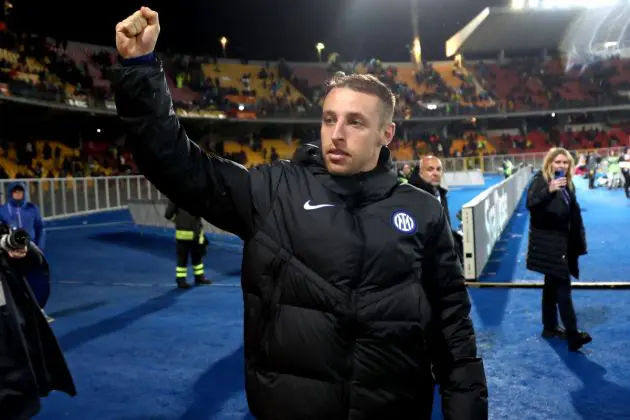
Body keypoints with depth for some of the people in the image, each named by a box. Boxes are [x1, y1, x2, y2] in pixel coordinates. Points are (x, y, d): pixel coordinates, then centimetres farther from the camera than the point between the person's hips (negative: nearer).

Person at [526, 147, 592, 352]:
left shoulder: (568, 184, 10)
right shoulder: (540, 180, -11)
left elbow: (574, 215, 15)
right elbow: (531, 204, -27)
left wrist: (579, 241, 14)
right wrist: (549, 190, -41)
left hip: (562, 241, 8)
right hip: (546, 241, -8)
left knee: (553, 284, 15)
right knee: (562, 286, -12)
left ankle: (550, 327, 25)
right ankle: (572, 334, -13)